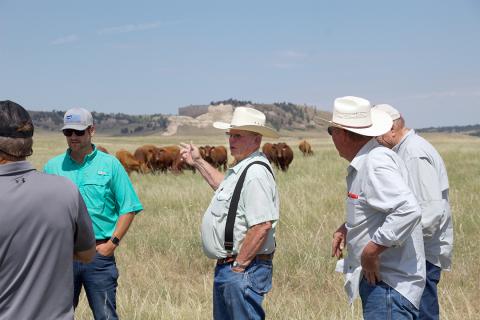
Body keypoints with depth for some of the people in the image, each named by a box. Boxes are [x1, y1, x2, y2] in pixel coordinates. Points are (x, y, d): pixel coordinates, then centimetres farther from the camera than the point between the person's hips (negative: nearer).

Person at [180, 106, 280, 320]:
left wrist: (239, 265, -21)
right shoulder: (241, 169, 12)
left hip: (244, 272, -11)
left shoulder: (256, 173, -21)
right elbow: (225, 187, 36)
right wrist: (198, 163, 35)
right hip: (226, 268, 11)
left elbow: (262, 226, -28)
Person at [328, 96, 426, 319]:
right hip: (375, 278, 10)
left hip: (388, 282, -10)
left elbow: (408, 211, -31)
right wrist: (347, 228, 12)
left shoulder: (377, 162, -19)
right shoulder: (363, 163, 12)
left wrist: (370, 252, -26)